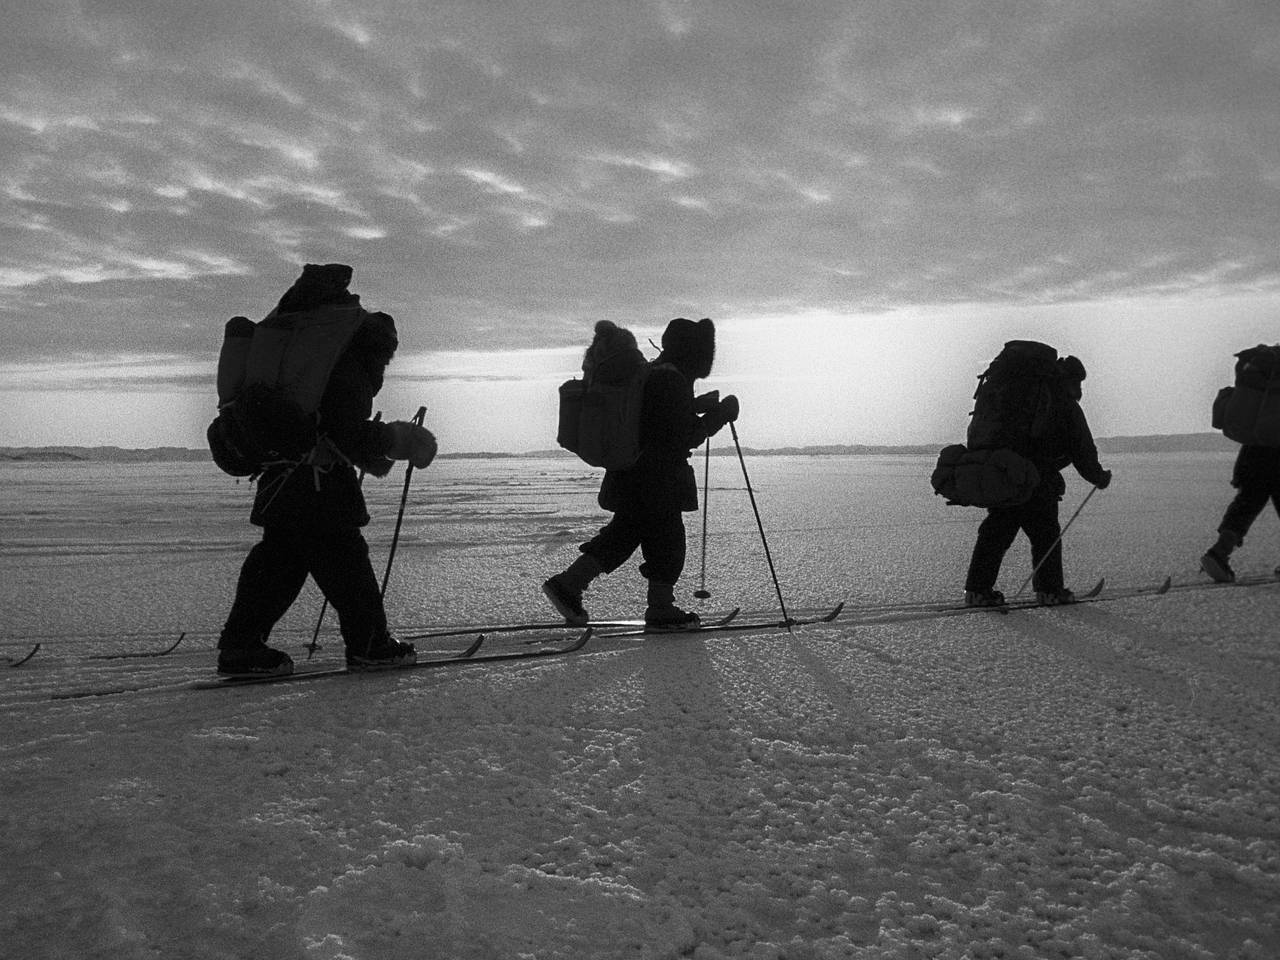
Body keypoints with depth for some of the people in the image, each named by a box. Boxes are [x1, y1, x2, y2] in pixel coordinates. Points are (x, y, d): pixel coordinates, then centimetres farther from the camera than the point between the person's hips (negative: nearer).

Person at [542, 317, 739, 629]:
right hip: (656, 482, -10)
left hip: (630, 478, 10)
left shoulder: (648, 373, 12)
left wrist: (697, 406, 20)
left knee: (624, 532, 17)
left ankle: (567, 583, 12)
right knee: (667, 539, 4)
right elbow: (686, 437, -18)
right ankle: (660, 609, 17)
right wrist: (721, 413, -7)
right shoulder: (673, 381, -18)